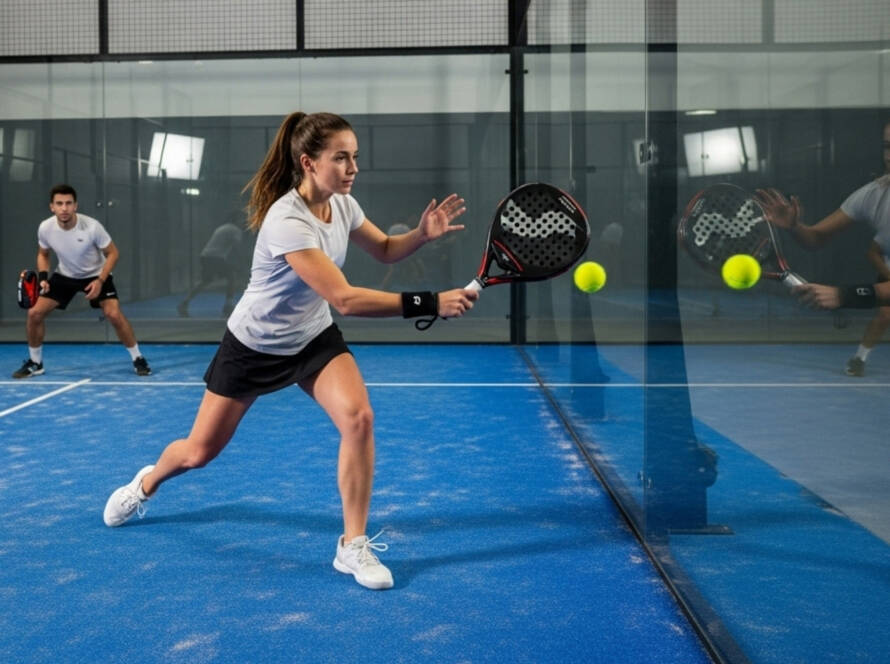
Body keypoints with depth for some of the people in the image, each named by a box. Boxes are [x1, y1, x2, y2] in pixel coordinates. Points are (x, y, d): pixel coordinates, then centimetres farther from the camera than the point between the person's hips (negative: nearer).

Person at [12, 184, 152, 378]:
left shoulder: (92, 226, -29)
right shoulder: (45, 228, -19)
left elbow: (113, 253, -16)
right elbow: (43, 254, 3)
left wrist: (100, 281, -26)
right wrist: (43, 277, -14)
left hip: (95, 275, -3)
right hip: (64, 275, 3)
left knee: (114, 314, -23)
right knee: (35, 313, -7)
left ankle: (138, 359, -4)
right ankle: (35, 363, 13)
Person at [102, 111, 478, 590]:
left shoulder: (342, 205, -11)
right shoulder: (287, 223, -34)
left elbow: (385, 250, 8)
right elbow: (345, 299, -40)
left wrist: (422, 234, -13)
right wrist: (429, 303, -43)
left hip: (314, 339, 5)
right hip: (254, 345, -5)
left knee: (358, 417, -22)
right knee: (199, 452, 10)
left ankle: (353, 546, -10)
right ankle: (146, 484, 46)